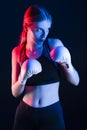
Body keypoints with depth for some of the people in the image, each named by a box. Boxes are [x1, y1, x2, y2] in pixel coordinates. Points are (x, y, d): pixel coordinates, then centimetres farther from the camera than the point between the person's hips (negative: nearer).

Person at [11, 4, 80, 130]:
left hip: (52, 113, -1)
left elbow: (75, 81, -6)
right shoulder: (17, 51, -3)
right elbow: (15, 93, -1)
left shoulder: (55, 45, -8)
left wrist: (68, 65, -24)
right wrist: (23, 78, -19)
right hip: (25, 114, 1)